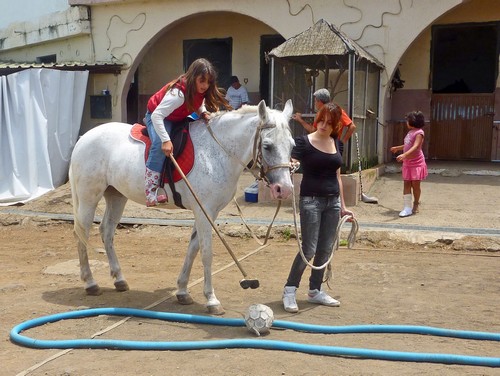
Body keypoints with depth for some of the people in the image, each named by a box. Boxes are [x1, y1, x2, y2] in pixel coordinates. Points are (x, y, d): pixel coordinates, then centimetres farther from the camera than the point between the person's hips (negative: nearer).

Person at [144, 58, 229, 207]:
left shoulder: (201, 91, -14)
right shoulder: (178, 94, -39)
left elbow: (199, 106, 7)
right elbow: (157, 115, -41)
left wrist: (204, 114, -17)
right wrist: (166, 140, -46)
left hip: (179, 118, 9)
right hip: (156, 116, -8)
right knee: (160, 146, -32)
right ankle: (150, 194, -31)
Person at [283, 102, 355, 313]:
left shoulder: (336, 144, 10)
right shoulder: (304, 142, -7)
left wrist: (342, 206, 17)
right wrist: (291, 166, -42)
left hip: (332, 201, 6)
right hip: (311, 200, -6)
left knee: (326, 249, 8)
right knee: (309, 249, -7)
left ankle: (315, 291, 21)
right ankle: (289, 290, 7)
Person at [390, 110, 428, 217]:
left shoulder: (419, 133, -14)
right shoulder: (410, 132, 13)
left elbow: (415, 147, -28)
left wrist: (404, 155, -40)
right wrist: (397, 148, 46)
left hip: (417, 163, -8)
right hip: (407, 163, 8)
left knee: (415, 184, 1)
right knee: (406, 184, 0)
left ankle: (416, 205, 19)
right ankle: (407, 207, -3)